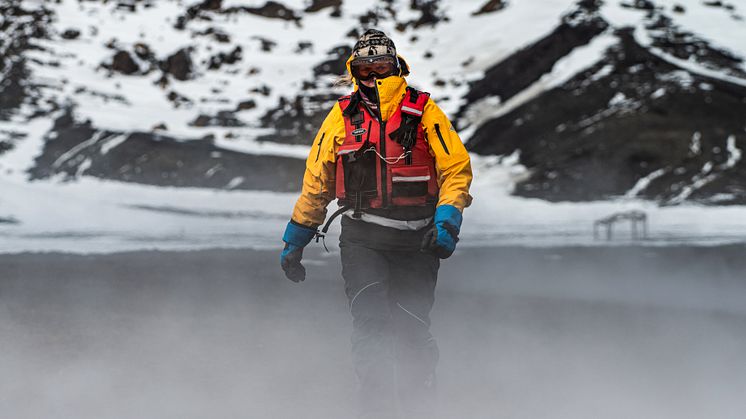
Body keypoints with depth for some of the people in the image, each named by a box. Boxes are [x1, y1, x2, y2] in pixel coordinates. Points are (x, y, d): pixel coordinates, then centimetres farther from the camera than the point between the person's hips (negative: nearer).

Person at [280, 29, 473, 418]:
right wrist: (294, 241, 17)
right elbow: (316, 182, 14)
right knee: (371, 324, -15)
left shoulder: (423, 111, 0)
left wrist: (447, 219, -17)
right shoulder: (342, 117, 6)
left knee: (411, 331, 0)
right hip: (362, 239, 1)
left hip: (417, 240, -1)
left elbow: (457, 168, -1)